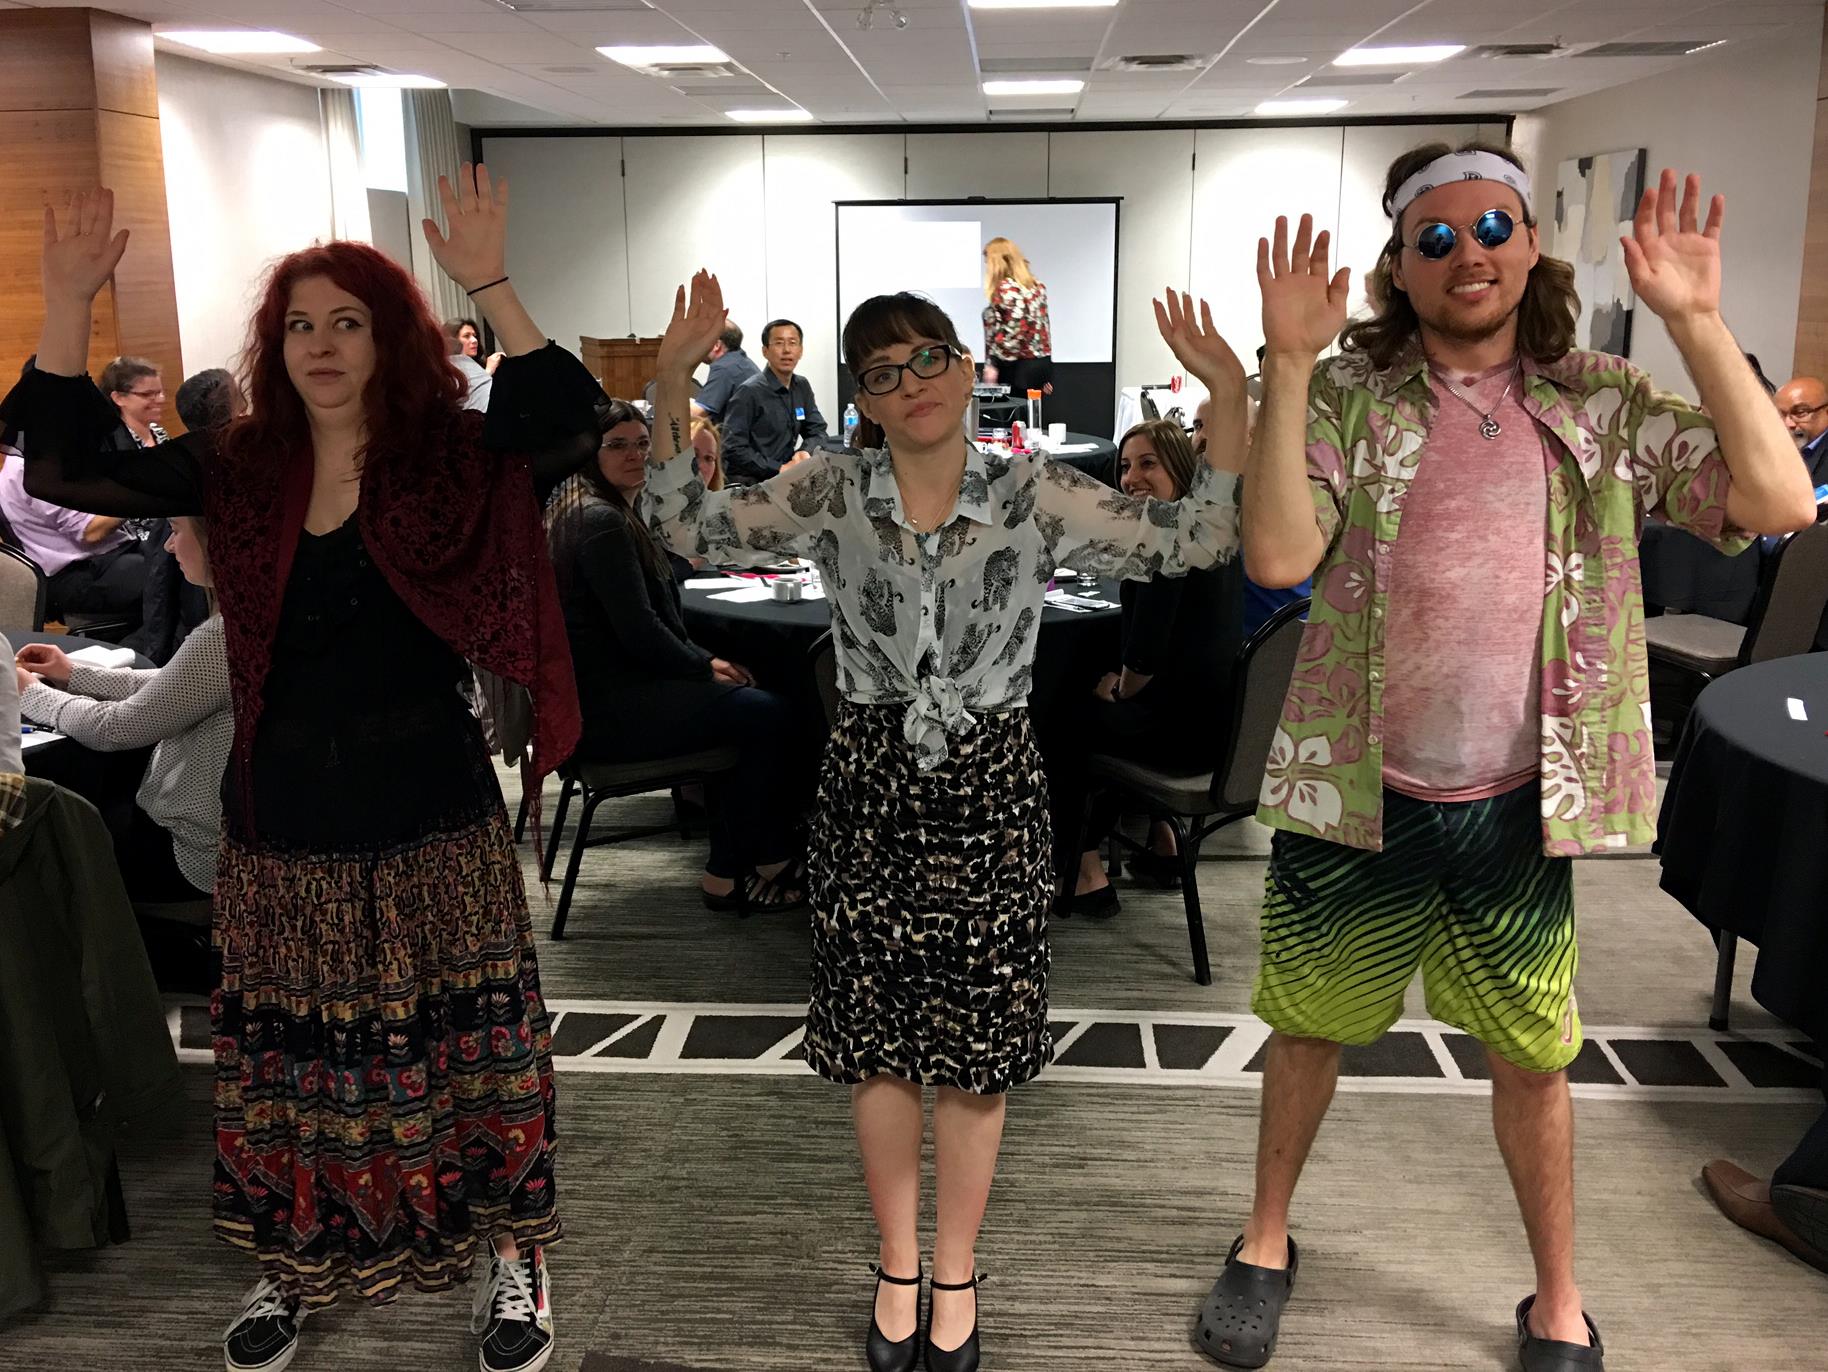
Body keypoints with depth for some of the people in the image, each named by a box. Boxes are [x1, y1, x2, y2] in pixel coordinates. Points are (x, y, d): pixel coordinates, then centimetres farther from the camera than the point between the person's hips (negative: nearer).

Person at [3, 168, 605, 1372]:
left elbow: (570, 429, -22)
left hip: (433, 815, -3)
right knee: (289, 1058, 15)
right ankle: (299, 1266, 36)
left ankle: (511, 1257, 26)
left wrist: (491, 287, -31)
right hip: (280, 823, 3)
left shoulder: (451, 460, -6)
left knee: (468, 1044, 6)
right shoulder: (237, 472, 4)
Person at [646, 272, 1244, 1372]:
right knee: (878, 1043, 12)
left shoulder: (1036, 495, -6)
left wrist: (1230, 396, -19)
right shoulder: (832, 493, -2)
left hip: (989, 787, -1)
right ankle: (899, 1266, 34)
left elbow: (1194, 541, -8)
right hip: (870, 785, 1)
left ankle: (957, 1272, 32)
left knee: (976, 1051, 9)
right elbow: (692, 530, -3)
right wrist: (673, 387, -14)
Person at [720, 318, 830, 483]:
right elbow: (734, 449, -16)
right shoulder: (749, 392, -11)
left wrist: (805, 453, -8)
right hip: (751, 481, -8)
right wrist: (780, 469, -21)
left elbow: (817, 431, 14)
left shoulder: (802, 386, 12)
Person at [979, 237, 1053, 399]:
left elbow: (1013, 331, -20)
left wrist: (992, 364, -17)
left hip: (1018, 367, -8)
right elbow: (1044, 327, 15)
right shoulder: (1036, 286, 14)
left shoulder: (1005, 288, -11)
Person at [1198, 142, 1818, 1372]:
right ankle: (1267, 1243, 40)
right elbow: (1277, 556, -20)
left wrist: (1697, 319, -16)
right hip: (1355, 793, -1)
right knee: (1311, 1026, 17)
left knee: (1533, 1056, 15)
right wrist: (1289, 361, -24)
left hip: (1518, 802, 1)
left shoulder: (1603, 404, 0)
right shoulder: (1351, 396, -5)